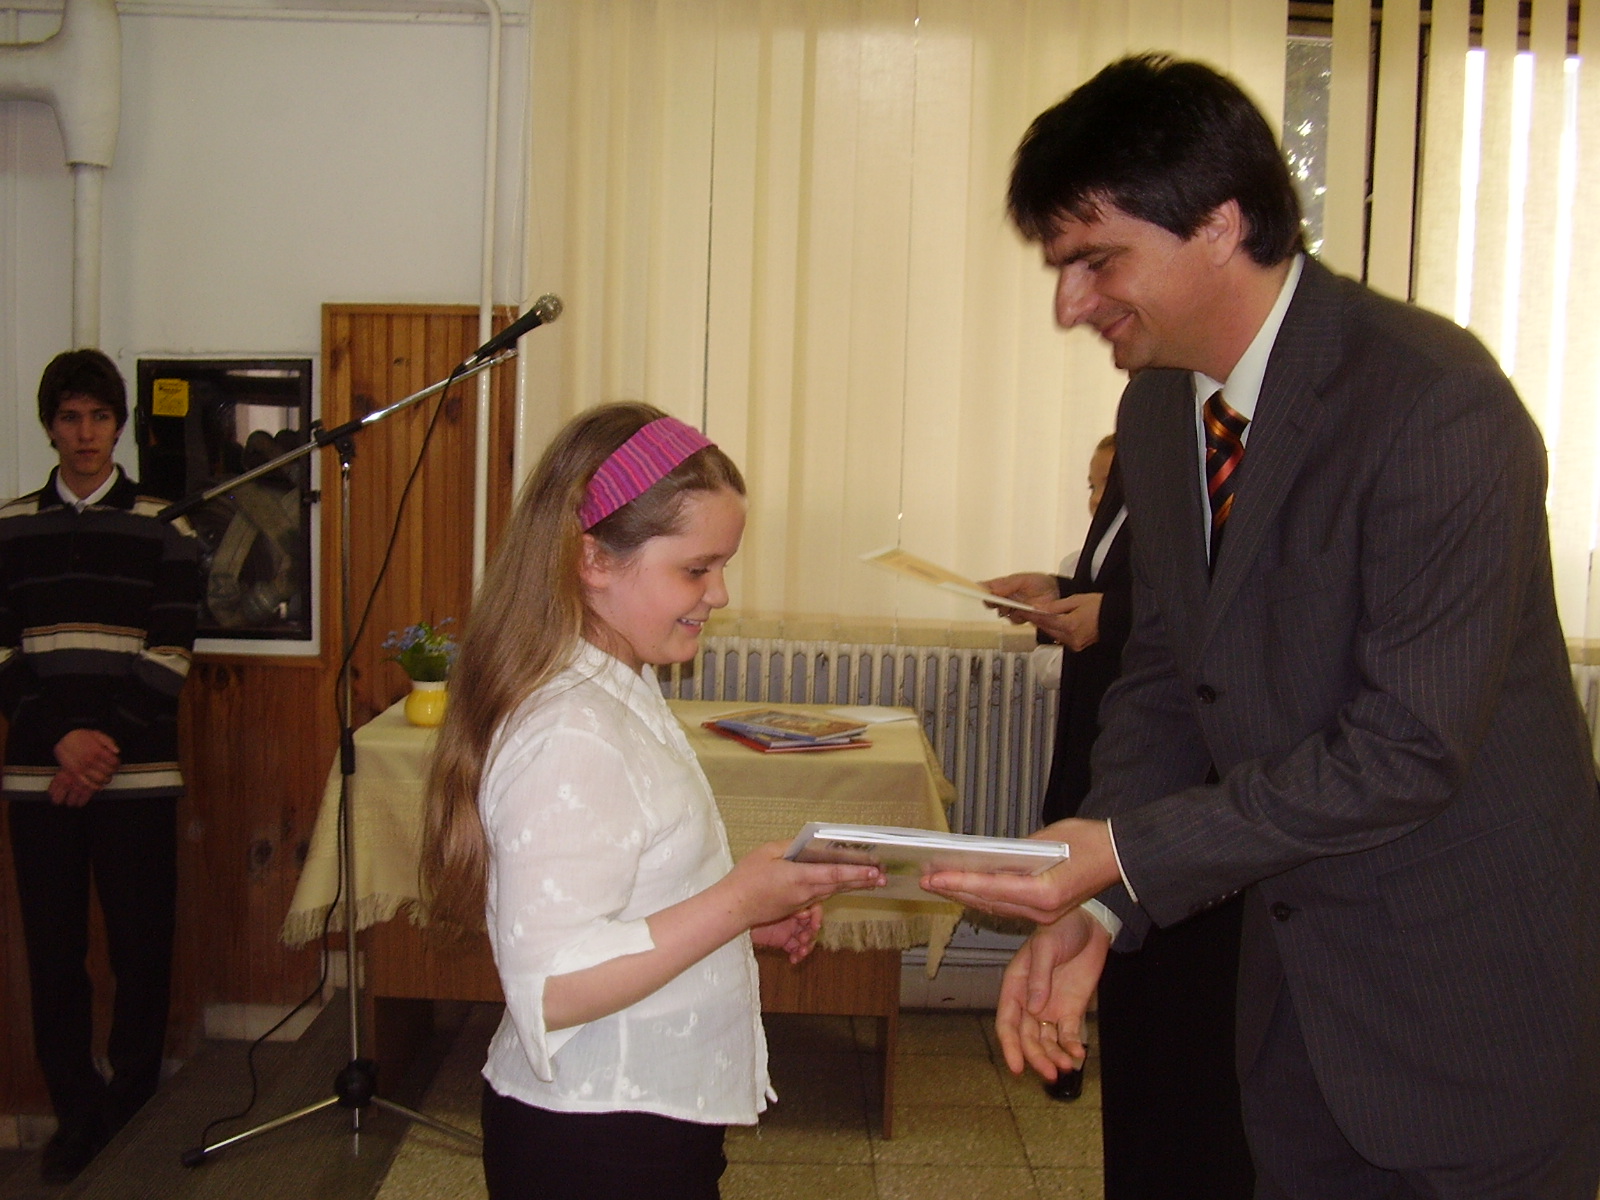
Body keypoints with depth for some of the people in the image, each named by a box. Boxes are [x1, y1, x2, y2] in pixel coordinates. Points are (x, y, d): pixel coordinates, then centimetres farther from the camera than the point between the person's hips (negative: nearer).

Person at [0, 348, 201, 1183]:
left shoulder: (164, 528, 4)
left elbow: (169, 658, -2)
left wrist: (105, 746, -10)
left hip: (136, 777, -1)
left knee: (141, 950, 2)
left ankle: (134, 1108, 17)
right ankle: (74, 1114, 18)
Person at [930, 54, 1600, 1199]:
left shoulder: (1435, 400, -24)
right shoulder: (1156, 409, 1)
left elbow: (1408, 742, -25)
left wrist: (1130, 852, -24)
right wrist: (1093, 904, -6)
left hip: (1472, 978, -7)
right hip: (1297, 956, 7)